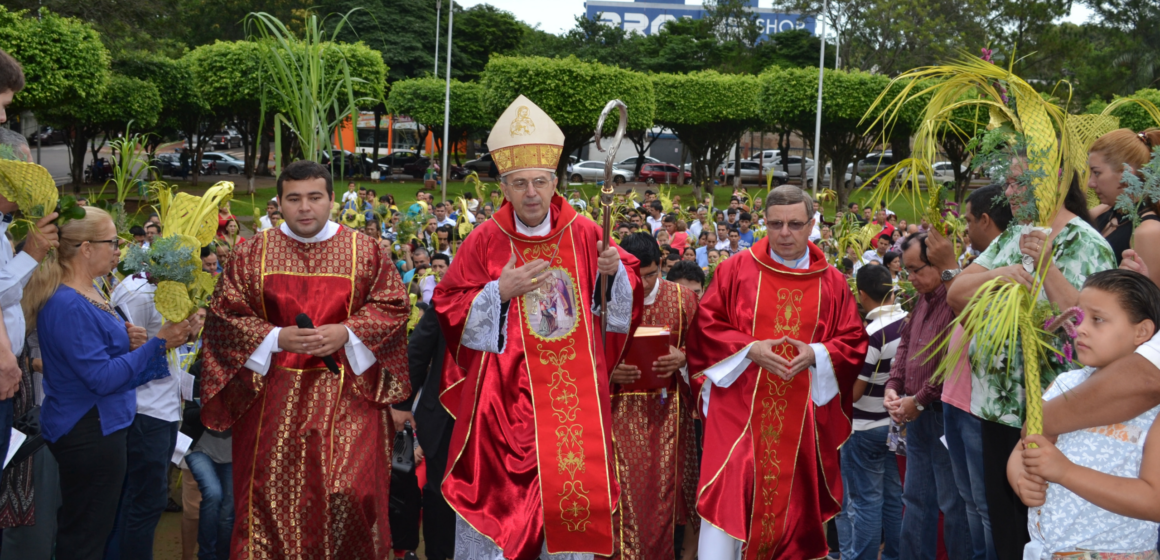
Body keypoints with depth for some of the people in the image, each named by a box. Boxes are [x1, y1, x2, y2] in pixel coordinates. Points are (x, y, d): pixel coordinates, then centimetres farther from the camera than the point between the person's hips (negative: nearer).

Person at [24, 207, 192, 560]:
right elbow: (102, 378, -23)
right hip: (89, 434, -10)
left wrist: (125, 340, -1)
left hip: (101, 427, 10)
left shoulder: (89, 293, 9)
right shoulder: (68, 305, -22)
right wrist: (158, 343, -22)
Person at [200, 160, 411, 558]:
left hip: (346, 392, -1)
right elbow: (225, 315, 2)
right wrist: (277, 338, -12)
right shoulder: (252, 255, 6)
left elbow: (392, 307, 2)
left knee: (349, 492, -7)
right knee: (273, 495, 1)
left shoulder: (366, 252, 5)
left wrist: (345, 333, -13)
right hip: (273, 398, 1)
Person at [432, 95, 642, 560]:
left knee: (572, 499, 8)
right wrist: (500, 291, -16)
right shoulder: (486, 241, -2)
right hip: (506, 402, -2)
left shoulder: (584, 234, 3)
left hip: (574, 396, 2)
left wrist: (614, 271, -10)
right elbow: (450, 312, -2)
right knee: (495, 504, 2)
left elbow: (625, 302, 11)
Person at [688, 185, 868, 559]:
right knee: (728, 499, -8)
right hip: (739, 408, -2)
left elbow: (854, 342, 6)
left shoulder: (833, 283, 6)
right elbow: (706, 324, 0)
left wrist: (816, 354, -13)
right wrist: (750, 349, -15)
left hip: (803, 415, 2)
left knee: (794, 501, 8)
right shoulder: (736, 270, 1)